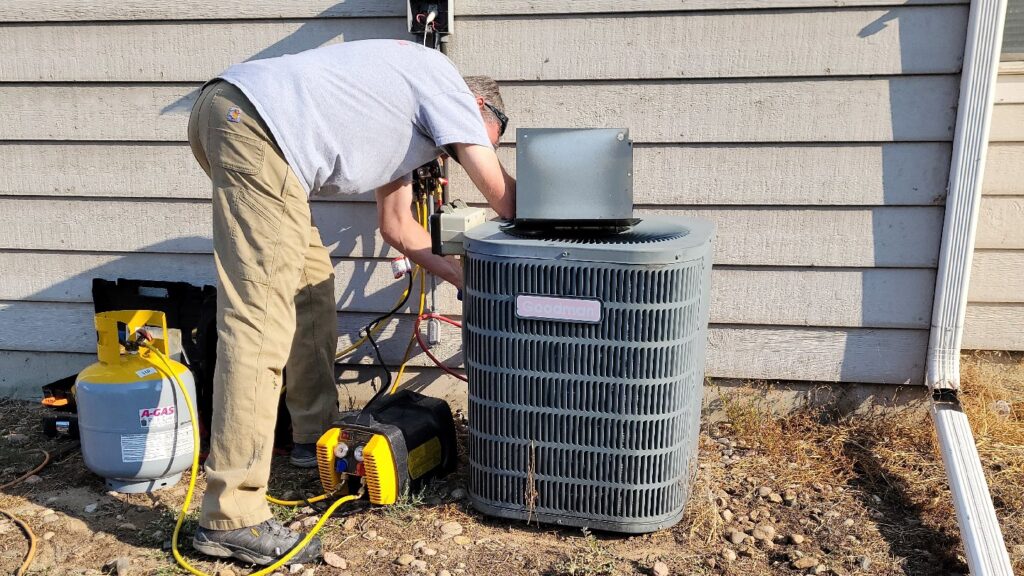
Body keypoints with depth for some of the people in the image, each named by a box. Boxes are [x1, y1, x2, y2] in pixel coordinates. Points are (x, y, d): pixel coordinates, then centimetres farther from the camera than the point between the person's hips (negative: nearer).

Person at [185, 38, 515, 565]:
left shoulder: (407, 124, 31)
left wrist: (464, 278, 30)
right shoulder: (445, 80, 7)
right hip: (256, 125, -11)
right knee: (261, 323, -14)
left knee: (311, 284, 19)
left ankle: (316, 434, 30)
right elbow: (502, 195, 3)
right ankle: (231, 519, -13)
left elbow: (397, 226, 34)